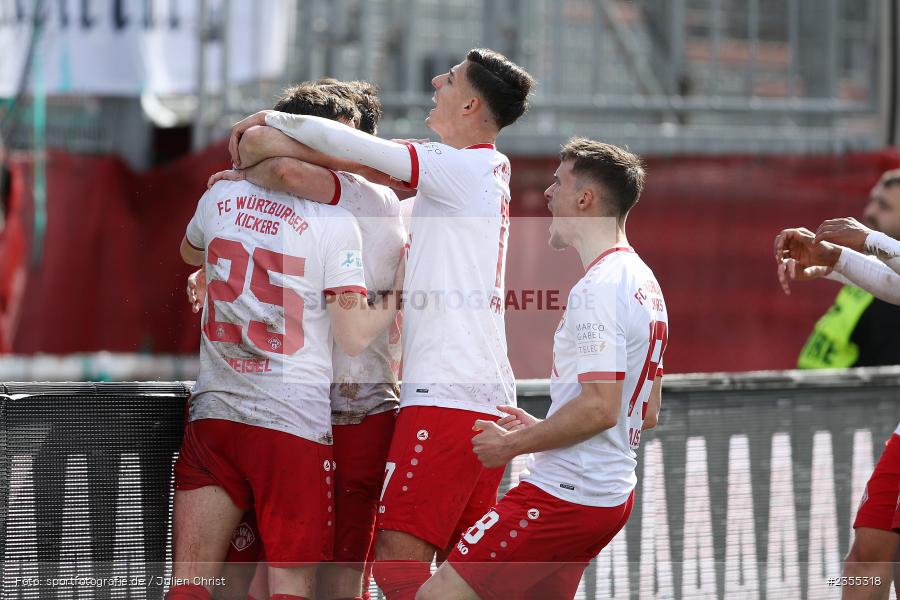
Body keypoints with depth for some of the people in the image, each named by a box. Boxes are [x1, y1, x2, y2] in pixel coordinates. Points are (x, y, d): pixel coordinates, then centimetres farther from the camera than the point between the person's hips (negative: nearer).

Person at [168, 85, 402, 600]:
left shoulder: (220, 196, 5)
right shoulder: (335, 222, -8)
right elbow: (354, 338, -7)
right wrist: (399, 296, 10)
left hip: (214, 412, 4)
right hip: (295, 422, -4)